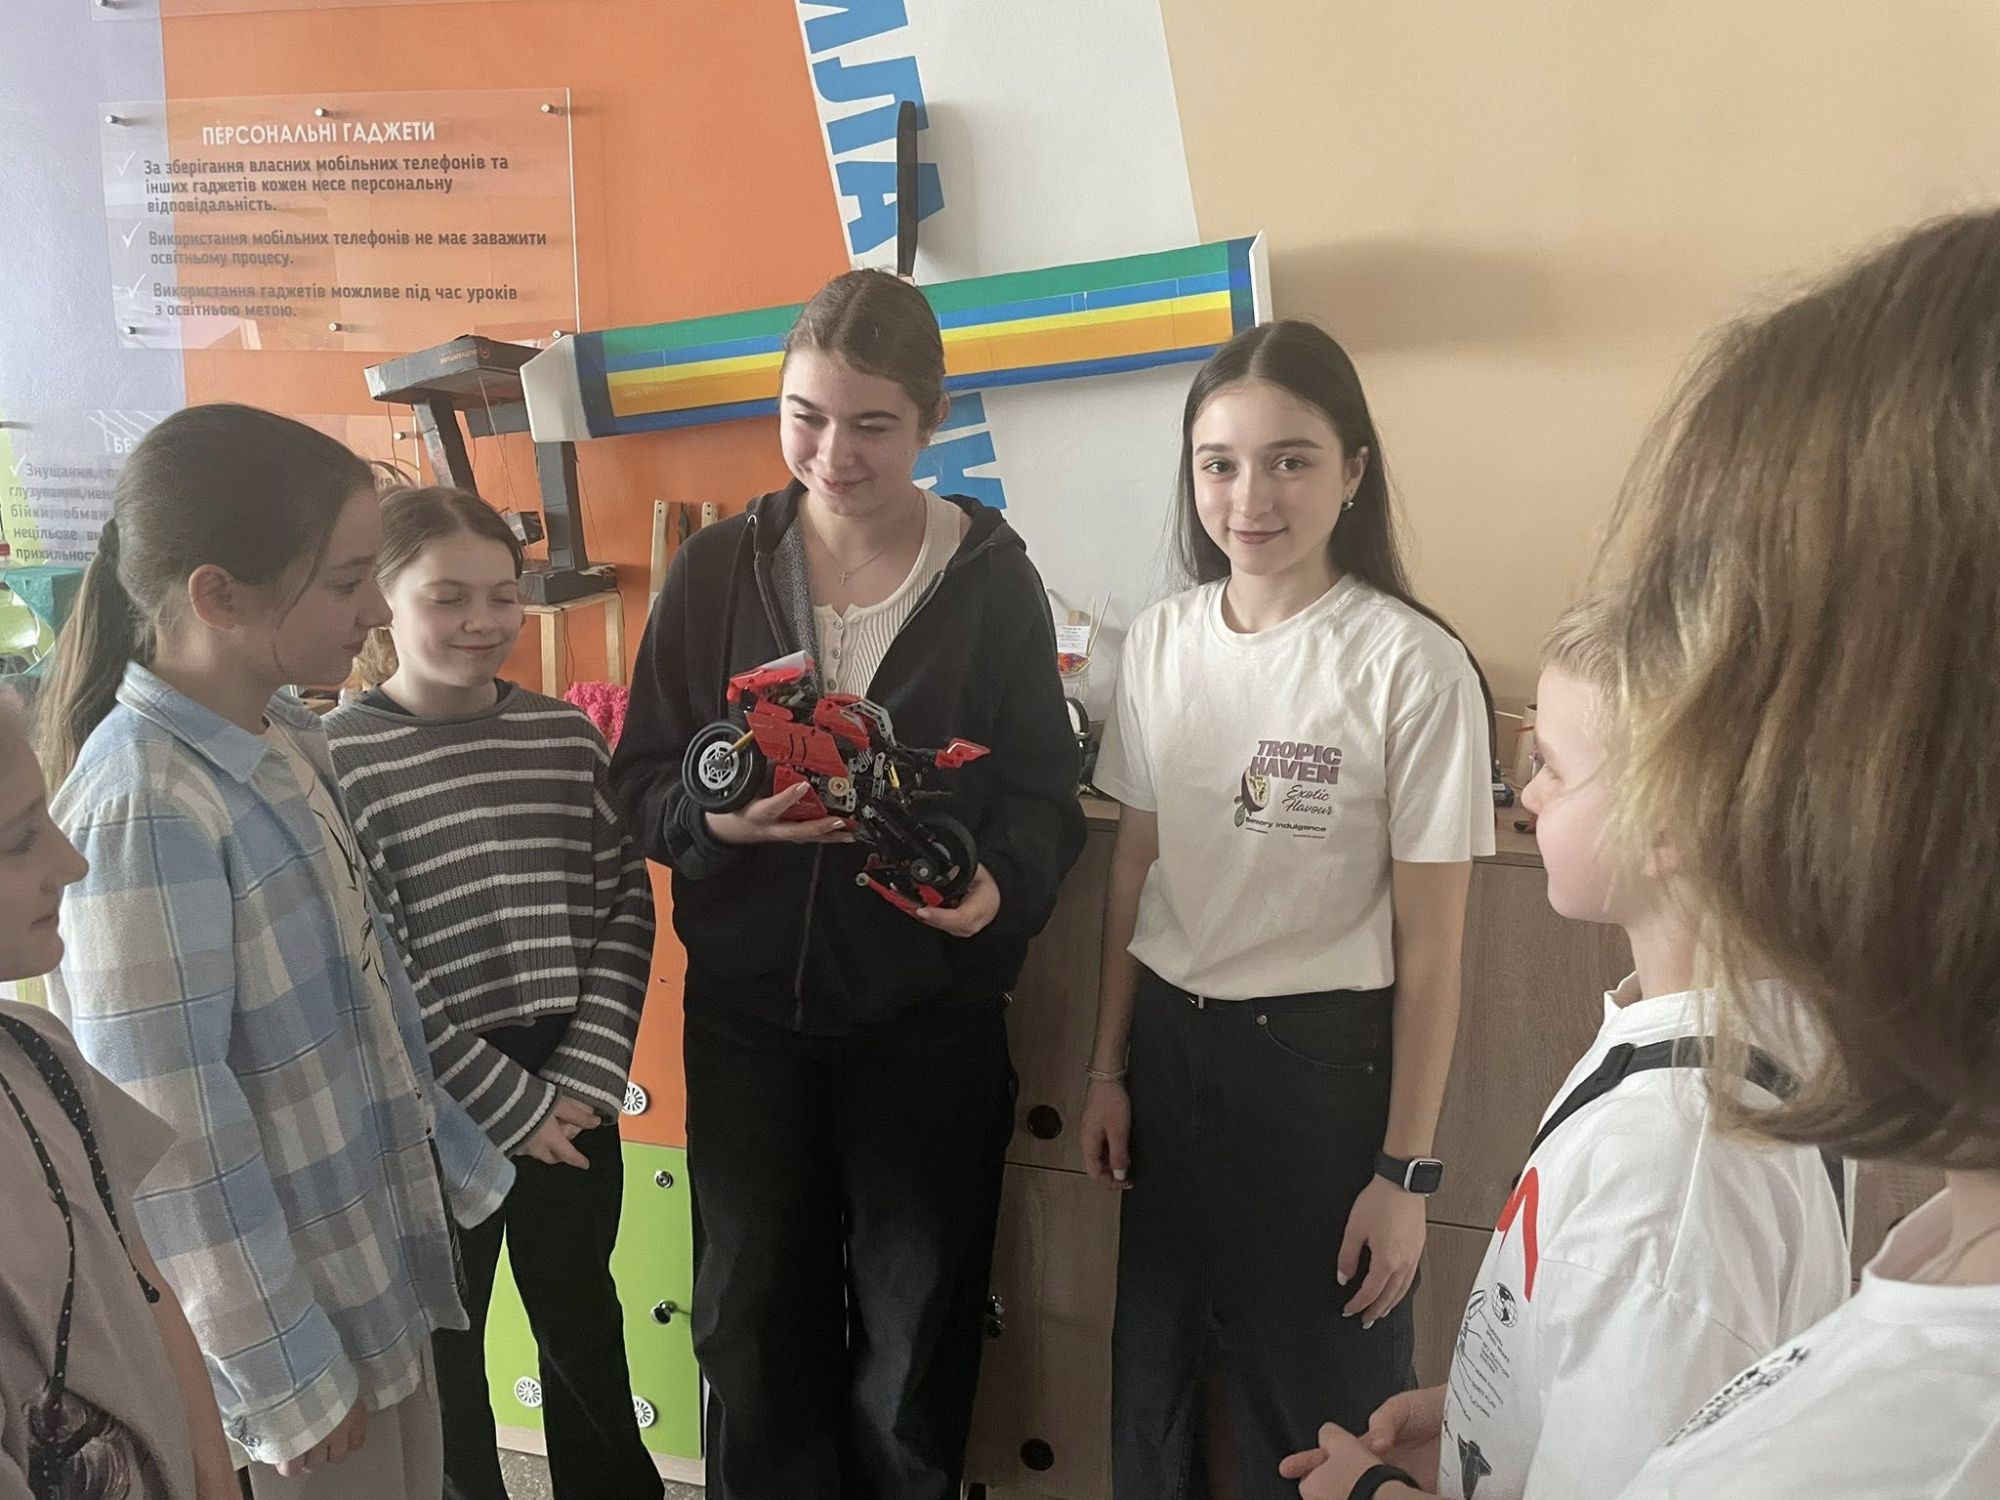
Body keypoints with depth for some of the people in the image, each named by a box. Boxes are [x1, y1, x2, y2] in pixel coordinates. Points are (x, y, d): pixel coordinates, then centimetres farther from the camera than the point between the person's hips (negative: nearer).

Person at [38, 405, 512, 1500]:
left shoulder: (287, 743, 0)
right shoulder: (147, 806, -25)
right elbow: (173, 1132, -23)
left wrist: (456, 1155, 16)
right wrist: (286, 1381, -16)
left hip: (383, 1267, 7)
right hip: (295, 1321, -7)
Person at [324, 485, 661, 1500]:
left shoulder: (565, 736, 2)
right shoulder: (334, 761, -12)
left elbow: (626, 903, 3)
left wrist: (587, 1073, -7)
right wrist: (505, 1104, -13)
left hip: (571, 1097, 4)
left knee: (584, 1320, 20)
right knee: (445, 1346, 15)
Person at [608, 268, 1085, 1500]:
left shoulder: (992, 576, -4)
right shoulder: (720, 567, 0)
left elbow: (1042, 786, -4)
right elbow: (642, 776, 0)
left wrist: (1000, 883, -24)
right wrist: (714, 814, -21)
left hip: (931, 1013, -1)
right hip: (748, 1006, 2)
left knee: (918, 1321, 14)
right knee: (755, 1313, 16)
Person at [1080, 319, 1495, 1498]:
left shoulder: (1413, 666, -15)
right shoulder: (1161, 642, 0)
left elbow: (1430, 946, -11)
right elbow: (1135, 871, 8)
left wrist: (1409, 1170, -9)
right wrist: (1110, 1070, 11)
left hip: (1324, 1057, -4)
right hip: (1171, 1046, 5)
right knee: (1157, 1385, 20)